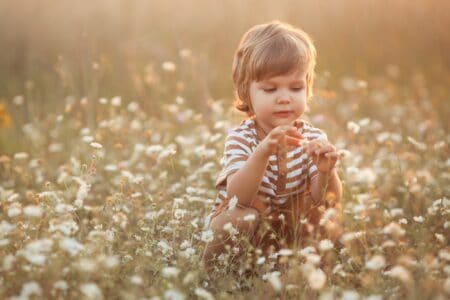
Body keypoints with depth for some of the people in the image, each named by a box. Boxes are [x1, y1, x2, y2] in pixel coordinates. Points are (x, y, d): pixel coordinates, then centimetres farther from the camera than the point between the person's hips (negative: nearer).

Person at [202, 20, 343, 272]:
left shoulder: (314, 138, -8)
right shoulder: (241, 138, -15)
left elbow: (326, 201, -17)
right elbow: (236, 197, -32)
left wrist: (326, 173, -40)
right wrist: (263, 153, -49)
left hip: (292, 230, 2)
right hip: (242, 231, -2)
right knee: (239, 217, -33)